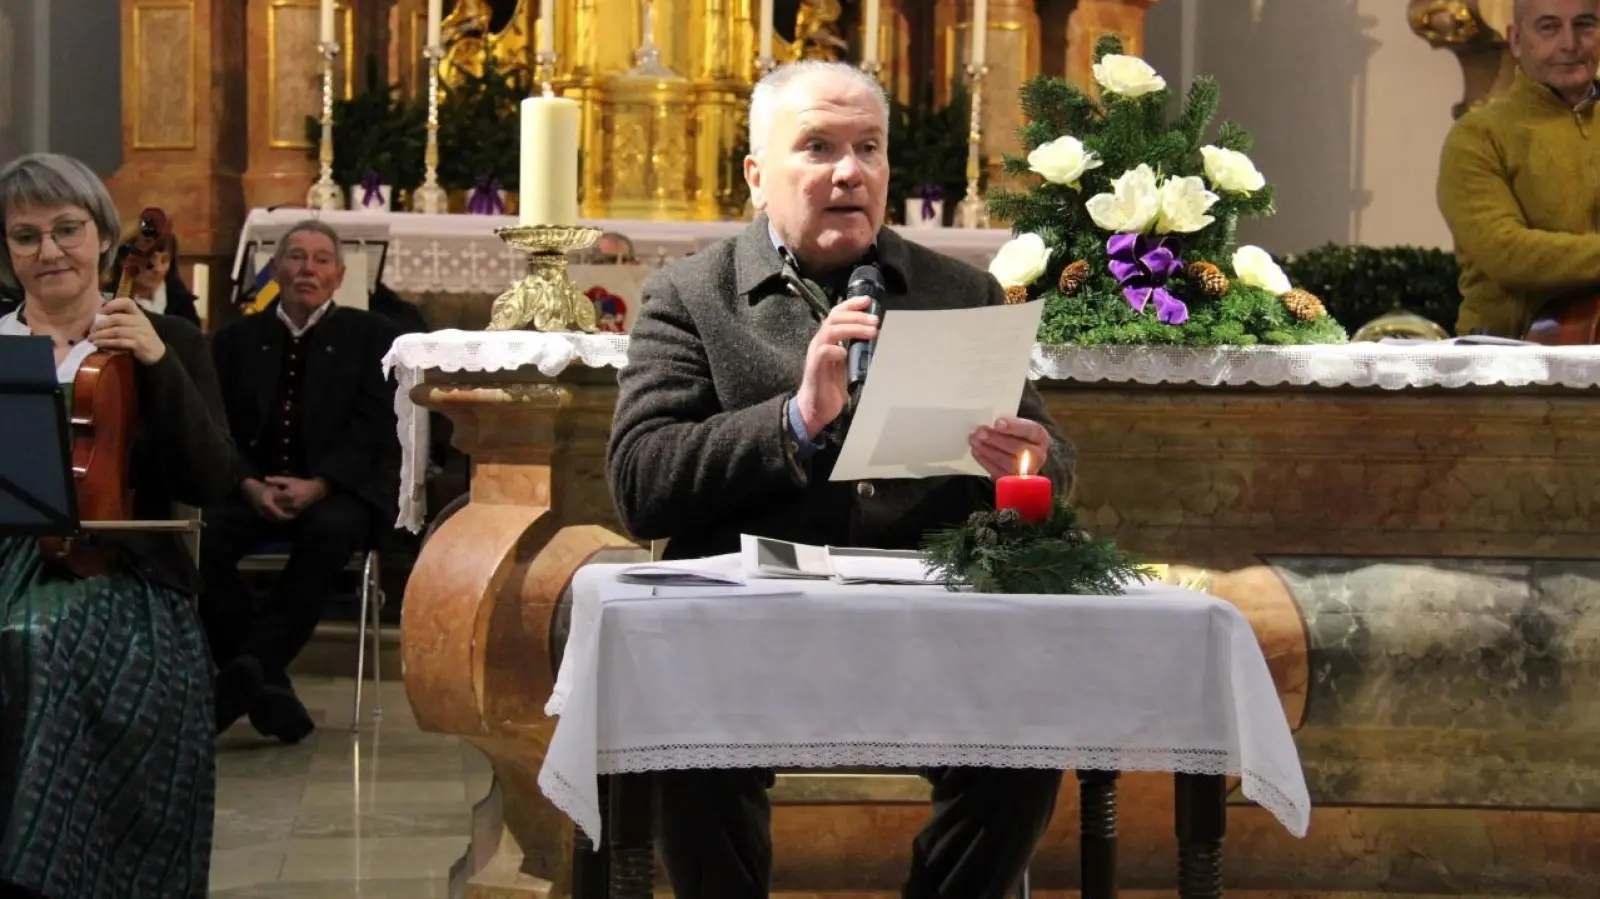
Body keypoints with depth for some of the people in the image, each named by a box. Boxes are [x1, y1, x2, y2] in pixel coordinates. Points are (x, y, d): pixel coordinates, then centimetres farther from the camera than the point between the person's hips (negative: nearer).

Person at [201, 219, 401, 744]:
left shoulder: (369, 335, 11)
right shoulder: (238, 339, 16)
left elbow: (372, 426, -1)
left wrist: (318, 486, -16)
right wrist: (250, 485, -13)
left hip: (339, 489, -2)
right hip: (253, 488, 2)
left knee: (329, 532, -37)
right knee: (201, 536, -28)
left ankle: (251, 665, -31)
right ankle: (266, 682, -22)